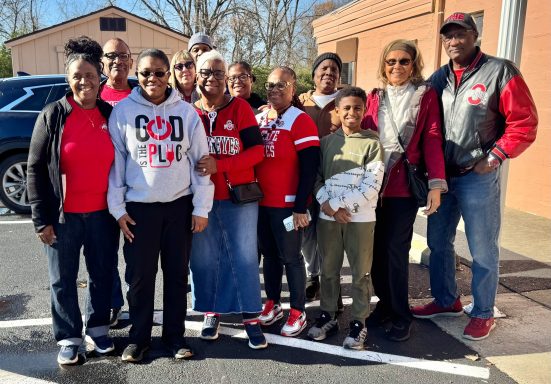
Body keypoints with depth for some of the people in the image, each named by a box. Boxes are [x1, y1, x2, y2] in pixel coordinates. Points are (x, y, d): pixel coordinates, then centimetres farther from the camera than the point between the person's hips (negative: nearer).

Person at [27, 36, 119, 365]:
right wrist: (42, 218, -9)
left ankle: (98, 328, 34)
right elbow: (35, 169, -4)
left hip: (103, 213, 2)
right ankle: (69, 338, 27)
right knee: (63, 280, 10)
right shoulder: (52, 115, -5)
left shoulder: (111, 115, 2)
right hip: (64, 215, -2)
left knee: (103, 274, 14)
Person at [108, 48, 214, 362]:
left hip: (180, 205, 1)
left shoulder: (186, 111, 2)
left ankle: (175, 334, 24)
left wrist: (201, 208, -2)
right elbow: (115, 161, 1)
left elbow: (200, 160, 2)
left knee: (177, 273, 9)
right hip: (139, 206, -1)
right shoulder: (122, 110, 0)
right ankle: (139, 337, 23)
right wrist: (117, 207, -2)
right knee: (140, 274, 5)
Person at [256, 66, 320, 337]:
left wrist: (300, 206, -16)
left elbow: (309, 168, -14)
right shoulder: (258, 119, 10)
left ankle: (298, 312, 16)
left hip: (287, 204, -6)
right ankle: (272, 304, 30)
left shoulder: (300, 121, -10)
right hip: (260, 201, 6)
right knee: (269, 254, 15)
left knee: (290, 257, 2)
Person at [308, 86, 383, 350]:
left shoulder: (372, 143, -3)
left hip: (360, 217, -2)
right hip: (327, 217, 3)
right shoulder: (327, 141, 7)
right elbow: (316, 177, 6)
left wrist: (337, 204, -13)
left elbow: (371, 186, -10)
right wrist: (327, 204, -11)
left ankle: (359, 322, 19)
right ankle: (327, 316, 27)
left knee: (361, 273, 6)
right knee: (329, 270, 12)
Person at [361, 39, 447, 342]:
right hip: (372, 183, 4)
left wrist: (436, 183, -13)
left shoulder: (426, 95, 3)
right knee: (376, 249, 8)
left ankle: (400, 317, 12)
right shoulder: (374, 97, 12)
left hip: (405, 185, -3)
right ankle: (385, 305, 25)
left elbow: (432, 140, -3)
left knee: (395, 250, -3)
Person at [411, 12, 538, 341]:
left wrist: (494, 157, -13)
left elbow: (524, 123, -7)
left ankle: (484, 314, 22)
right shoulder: (439, 78, 10)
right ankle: (446, 301, 33)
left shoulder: (500, 72, -5)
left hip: (478, 178, -5)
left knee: (483, 251, 4)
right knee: (439, 243, 14)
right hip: (440, 176, 6)